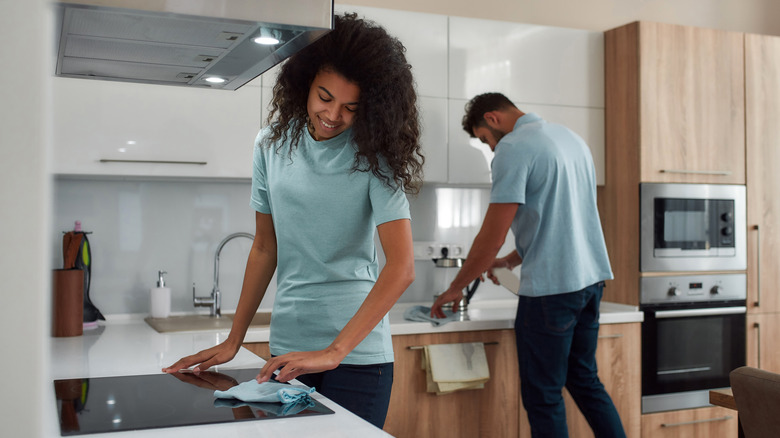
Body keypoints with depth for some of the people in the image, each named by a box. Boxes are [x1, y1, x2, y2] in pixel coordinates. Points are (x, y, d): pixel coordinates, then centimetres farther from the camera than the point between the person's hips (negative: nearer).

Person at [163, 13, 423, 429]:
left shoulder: (373, 156, -9)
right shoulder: (273, 143, 3)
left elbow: (401, 268, -17)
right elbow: (265, 249, 11)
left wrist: (334, 352, -23)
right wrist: (233, 340, 10)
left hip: (356, 352, -3)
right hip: (286, 346, 4)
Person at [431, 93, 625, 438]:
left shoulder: (513, 148, -11)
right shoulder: (571, 137, 16)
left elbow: (492, 237, -14)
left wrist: (456, 287, -1)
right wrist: (512, 260, 25)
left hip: (551, 287, -9)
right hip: (591, 279, 9)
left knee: (543, 397, 1)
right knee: (584, 380, 19)